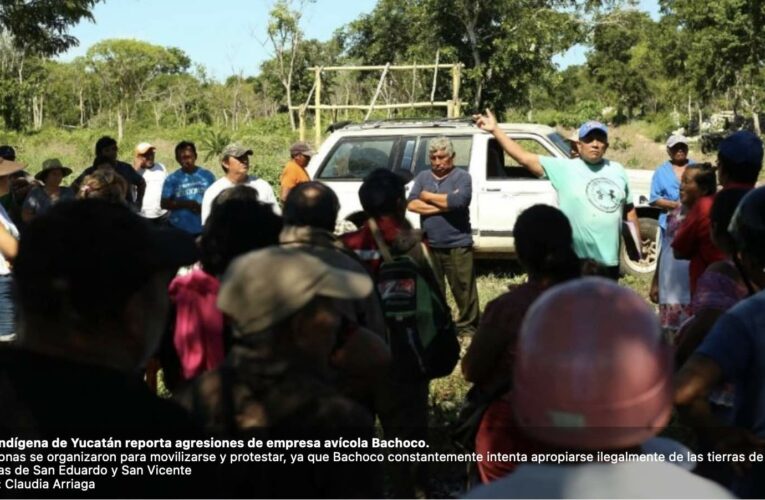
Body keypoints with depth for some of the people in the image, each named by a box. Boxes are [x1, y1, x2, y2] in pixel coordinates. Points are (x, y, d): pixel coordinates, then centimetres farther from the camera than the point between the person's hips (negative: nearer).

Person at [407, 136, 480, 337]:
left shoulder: (462, 177, -1)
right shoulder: (422, 177, 11)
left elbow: (459, 201, -20)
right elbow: (412, 204, -3)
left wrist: (428, 196, -7)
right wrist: (444, 205, -12)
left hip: (458, 244, -4)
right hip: (429, 245, 4)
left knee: (464, 288, 0)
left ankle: (467, 327, 11)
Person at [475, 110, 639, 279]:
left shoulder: (617, 171, 8)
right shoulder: (564, 168, -5)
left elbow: (629, 209, 15)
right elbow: (524, 158, -11)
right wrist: (495, 130, -16)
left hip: (609, 259, 4)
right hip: (576, 260, -4)